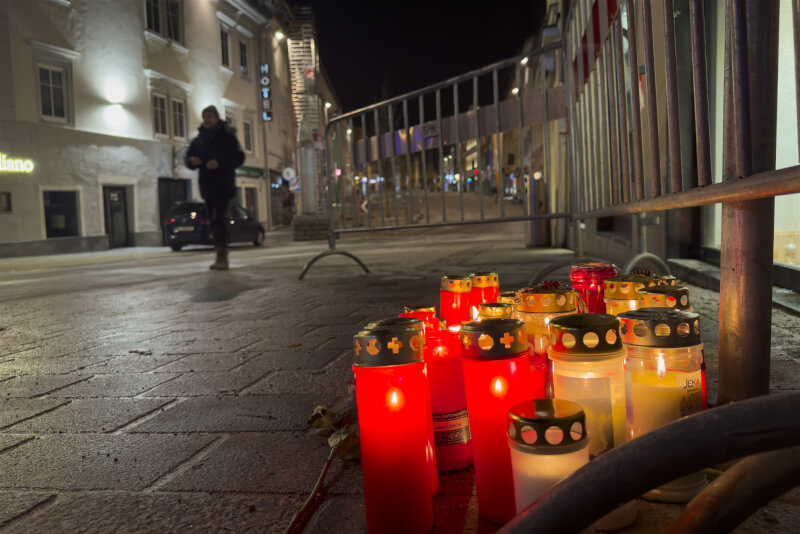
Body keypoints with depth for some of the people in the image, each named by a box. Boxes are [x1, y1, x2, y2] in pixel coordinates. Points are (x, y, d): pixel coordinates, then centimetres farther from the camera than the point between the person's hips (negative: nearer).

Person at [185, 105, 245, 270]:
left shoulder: (227, 136, 1)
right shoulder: (198, 140, 15)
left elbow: (239, 157, -5)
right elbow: (189, 159, 19)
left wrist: (220, 162, -19)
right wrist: (192, 161, -6)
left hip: (224, 186, -5)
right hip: (207, 186, 6)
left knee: (219, 219, -16)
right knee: (214, 221, 7)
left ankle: (222, 257, -20)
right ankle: (221, 256, 13)